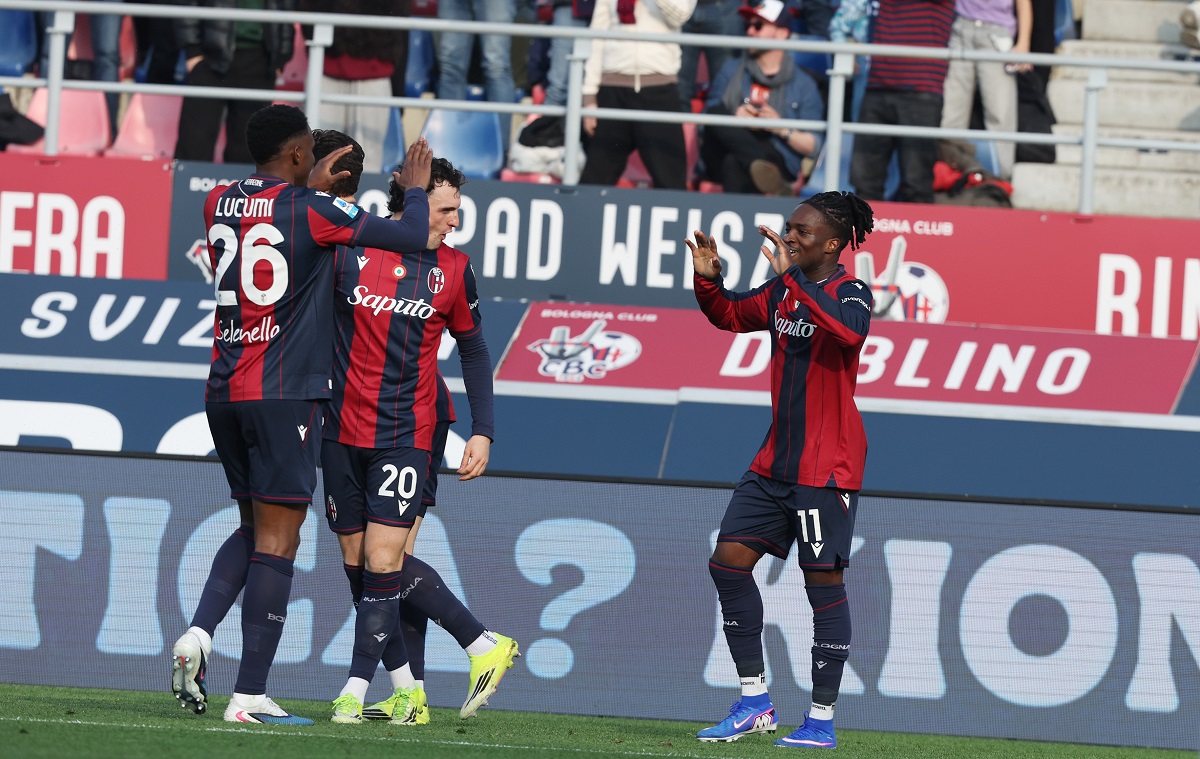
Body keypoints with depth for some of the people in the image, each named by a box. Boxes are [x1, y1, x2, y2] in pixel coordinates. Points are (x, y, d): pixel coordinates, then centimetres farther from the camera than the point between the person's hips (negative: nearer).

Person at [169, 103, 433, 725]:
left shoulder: (219, 204, 8)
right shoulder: (312, 212, -9)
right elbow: (413, 238, -6)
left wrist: (310, 188, 36)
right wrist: (415, 188, 13)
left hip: (224, 392, 6)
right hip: (285, 394, -6)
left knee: (256, 530, 19)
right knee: (276, 539, -3)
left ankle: (198, 633, -3)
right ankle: (249, 695, -6)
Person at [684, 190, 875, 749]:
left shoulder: (849, 293, -12)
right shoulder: (782, 293, 10)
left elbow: (850, 331, -35)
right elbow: (730, 316, 25)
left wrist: (792, 277, -37)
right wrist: (708, 280, 4)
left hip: (826, 467, -8)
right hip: (776, 462, 8)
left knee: (823, 580, -4)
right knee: (729, 562, 4)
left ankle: (822, 721, 3)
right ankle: (755, 703, 12)